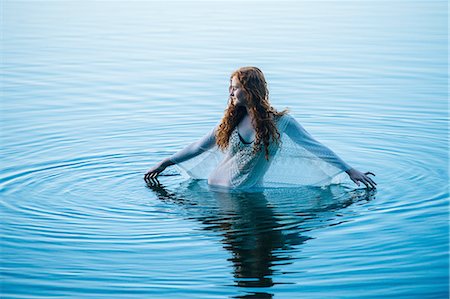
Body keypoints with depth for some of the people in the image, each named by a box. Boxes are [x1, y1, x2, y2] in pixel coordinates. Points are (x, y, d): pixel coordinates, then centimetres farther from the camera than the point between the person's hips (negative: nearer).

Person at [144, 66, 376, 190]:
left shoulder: (281, 122, -7)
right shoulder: (231, 120, 3)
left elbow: (317, 148, -4)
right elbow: (199, 147, 12)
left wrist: (351, 171, -6)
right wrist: (164, 164, 11)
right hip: (216, 188, 2)